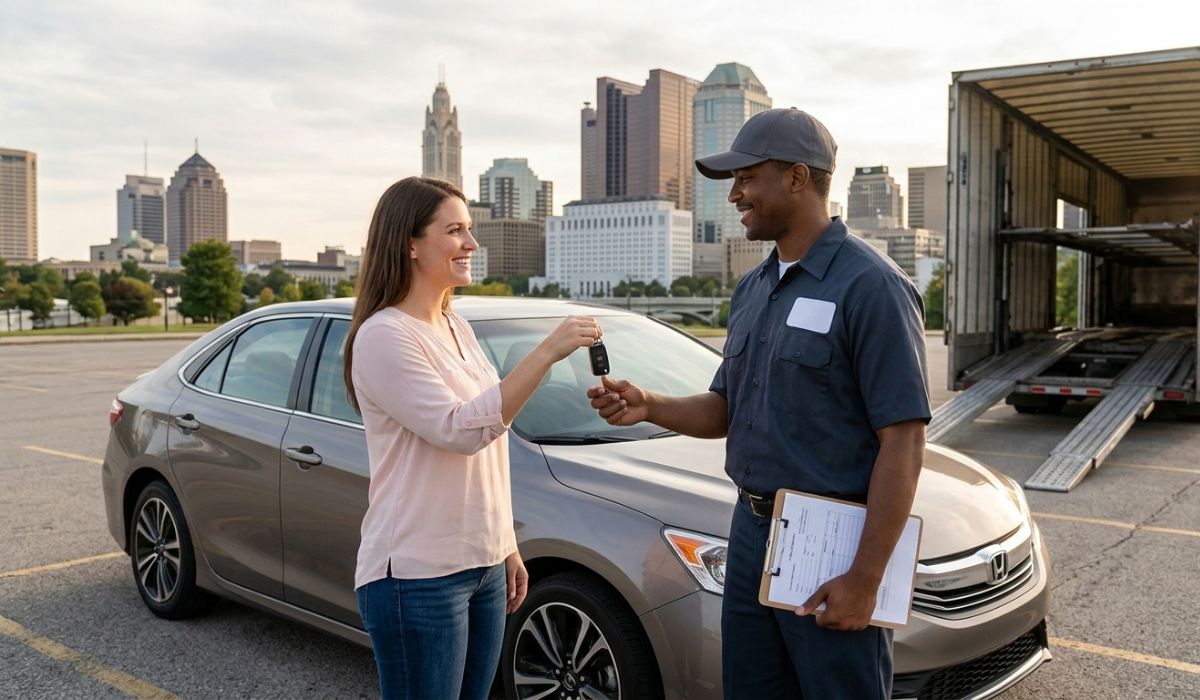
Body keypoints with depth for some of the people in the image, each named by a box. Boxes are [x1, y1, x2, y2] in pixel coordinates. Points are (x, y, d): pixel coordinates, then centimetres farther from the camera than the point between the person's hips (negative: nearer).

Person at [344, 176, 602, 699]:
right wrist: (547, 353, -27)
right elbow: (461, 431, -23)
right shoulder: (383, 336, -15)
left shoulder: (457, 328, 11)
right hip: (419, 577, -8)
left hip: (484, 567, 8)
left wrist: (507, 547, 17)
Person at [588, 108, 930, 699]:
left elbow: (903, 442, -17)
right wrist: (648, 407, -3)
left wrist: (865, 579, -19)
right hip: (750, 533, 7)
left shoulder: (869, 286, -14)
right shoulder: (752, 289, 10)